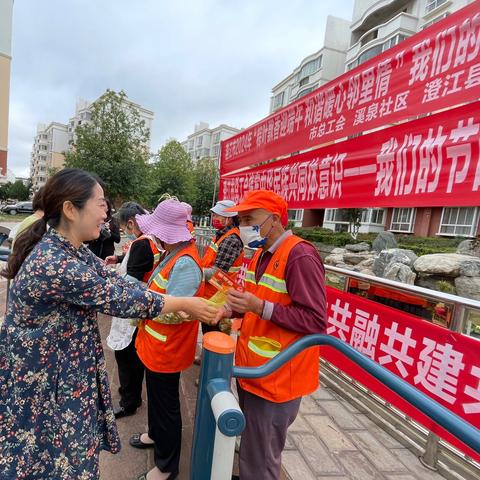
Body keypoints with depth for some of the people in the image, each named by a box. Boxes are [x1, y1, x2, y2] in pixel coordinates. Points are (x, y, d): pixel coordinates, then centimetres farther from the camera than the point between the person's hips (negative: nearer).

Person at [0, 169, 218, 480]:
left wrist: (175, 305, -4)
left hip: (67, 371, 9)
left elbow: (117, 282, 1)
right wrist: (183, 304, -15)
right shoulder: (54, 264, -32)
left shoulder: (74, 251, -1)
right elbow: (117, 299, -26)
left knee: (72, 452, 24)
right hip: (42, 383, -8)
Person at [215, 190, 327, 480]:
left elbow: (316, 321, -23)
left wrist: (260, 307, -28)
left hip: (276, 378, -8)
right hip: (252, 369, 8)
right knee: (250, 448, 26)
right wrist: (230, 310, -1)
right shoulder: (262, 253, 7)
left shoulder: (301, 257, -22)